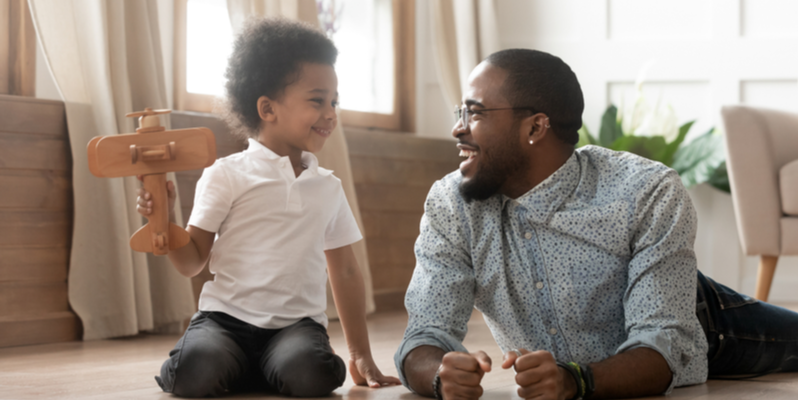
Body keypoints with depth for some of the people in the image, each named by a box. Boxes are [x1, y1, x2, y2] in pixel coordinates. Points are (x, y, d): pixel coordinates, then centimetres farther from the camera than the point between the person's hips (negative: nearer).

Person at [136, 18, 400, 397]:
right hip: (228, 315, -3)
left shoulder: (328, 187, 13)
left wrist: (362, 356, 15)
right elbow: (193, 262, 1)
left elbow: (344, 272, 19)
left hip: (296, 322, 3)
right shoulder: (227, 175, 0)